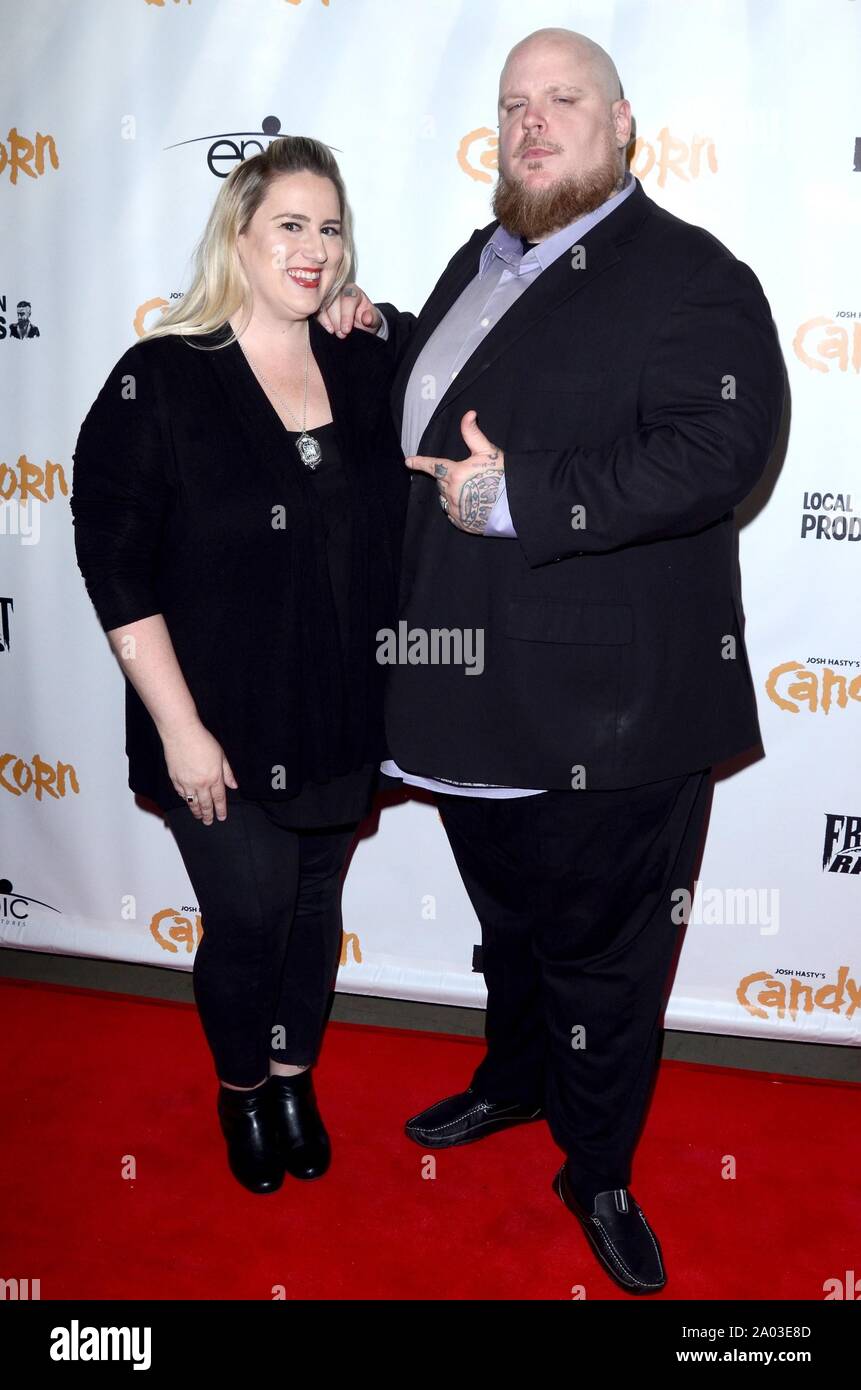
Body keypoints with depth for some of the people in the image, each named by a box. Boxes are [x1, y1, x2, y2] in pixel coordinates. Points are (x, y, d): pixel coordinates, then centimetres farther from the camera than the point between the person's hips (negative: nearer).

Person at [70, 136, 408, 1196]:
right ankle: (241, 1089, 37)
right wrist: (180, 728, -15)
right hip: (222, 730, -4)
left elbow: (395, 532, 11)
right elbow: (116, 569, -13)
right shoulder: (160, 379, -11)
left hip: (343, 718, 4)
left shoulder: (367, 370, 2)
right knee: (249, 919, 6)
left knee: (315, 903, 18)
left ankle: (295, 1077, 44)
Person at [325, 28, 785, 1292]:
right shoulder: (482, 260, 15)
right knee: (509, 914, 25)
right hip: (473, 683, 7)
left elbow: (717, 451, -25)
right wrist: (383, 341, 13)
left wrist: (522, 498, -27)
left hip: (608, 702, -7)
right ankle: (516, 1079, 50)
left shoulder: (691, 277, -11)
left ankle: (599, 1172, 31)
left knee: (602, 944, 9)